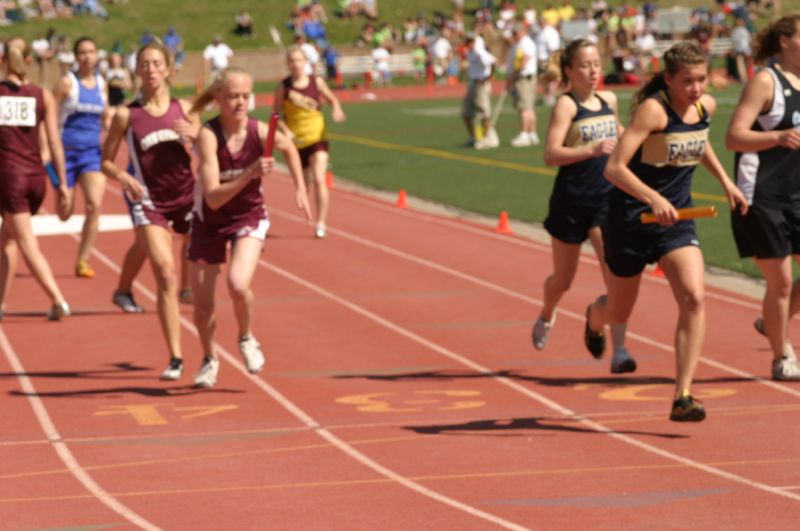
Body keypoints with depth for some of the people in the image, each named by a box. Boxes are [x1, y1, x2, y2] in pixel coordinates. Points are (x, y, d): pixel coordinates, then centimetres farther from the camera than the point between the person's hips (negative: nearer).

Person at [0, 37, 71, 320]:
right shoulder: (43, 96, 3)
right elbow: (54, 141, 1)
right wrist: (62, 182, 5)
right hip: (36, 177, 3)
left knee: (28, 244, -2)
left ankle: (58, 301, -15)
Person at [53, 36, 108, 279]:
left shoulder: (101, 83, 8)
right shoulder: (67, 82, -6)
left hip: (93, 151, 3)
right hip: (68, 150, -3)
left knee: (95, 204, -17)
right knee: (64, 213, 3)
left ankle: (82, 260, -7)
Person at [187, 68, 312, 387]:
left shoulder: (260, 132, -18)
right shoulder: (209, 136, -25)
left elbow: (290, 148, 8)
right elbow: (213, 198, -32)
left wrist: (300, 189, 4)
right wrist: (251, 174, -43)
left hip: (249, 219, 0)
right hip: (209, 223, 0)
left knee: (238, 284, -26)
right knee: (202, 306, 6)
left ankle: (246, 338, 6)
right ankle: (210, 359, 37)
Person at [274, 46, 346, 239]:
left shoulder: (316, 82, -2)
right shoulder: (283, 87, -5)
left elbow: (333, 100, 11)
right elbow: (277, 115, 0)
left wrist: (337, 110, -11)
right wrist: (285, 130, -17)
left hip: (317, 138, -1)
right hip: (296, 141, 1)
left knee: (319, 180, -17)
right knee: (303, 184, 13)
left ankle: (321, 223, -16)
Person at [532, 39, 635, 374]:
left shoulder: (609, 100, 6)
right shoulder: (566, 105, -12)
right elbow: (551, 155, -24)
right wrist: (591, 150, -35)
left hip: (607, 199, 3)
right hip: (571, 202, -3)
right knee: (563, 279, 15)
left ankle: (619, 352, -15)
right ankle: (547, 317, 48)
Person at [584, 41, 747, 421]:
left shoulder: (707, 106, -2)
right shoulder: (653, 109, -22)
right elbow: (614, 168, -28)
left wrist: (725, 181, 18)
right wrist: (654, 199, -41)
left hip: (675, 218, 4)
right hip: (631, 219, -4)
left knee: (694, 298, -18)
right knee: (619, 313, 13)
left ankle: (682, 397, -15)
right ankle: (594, 318, 54)